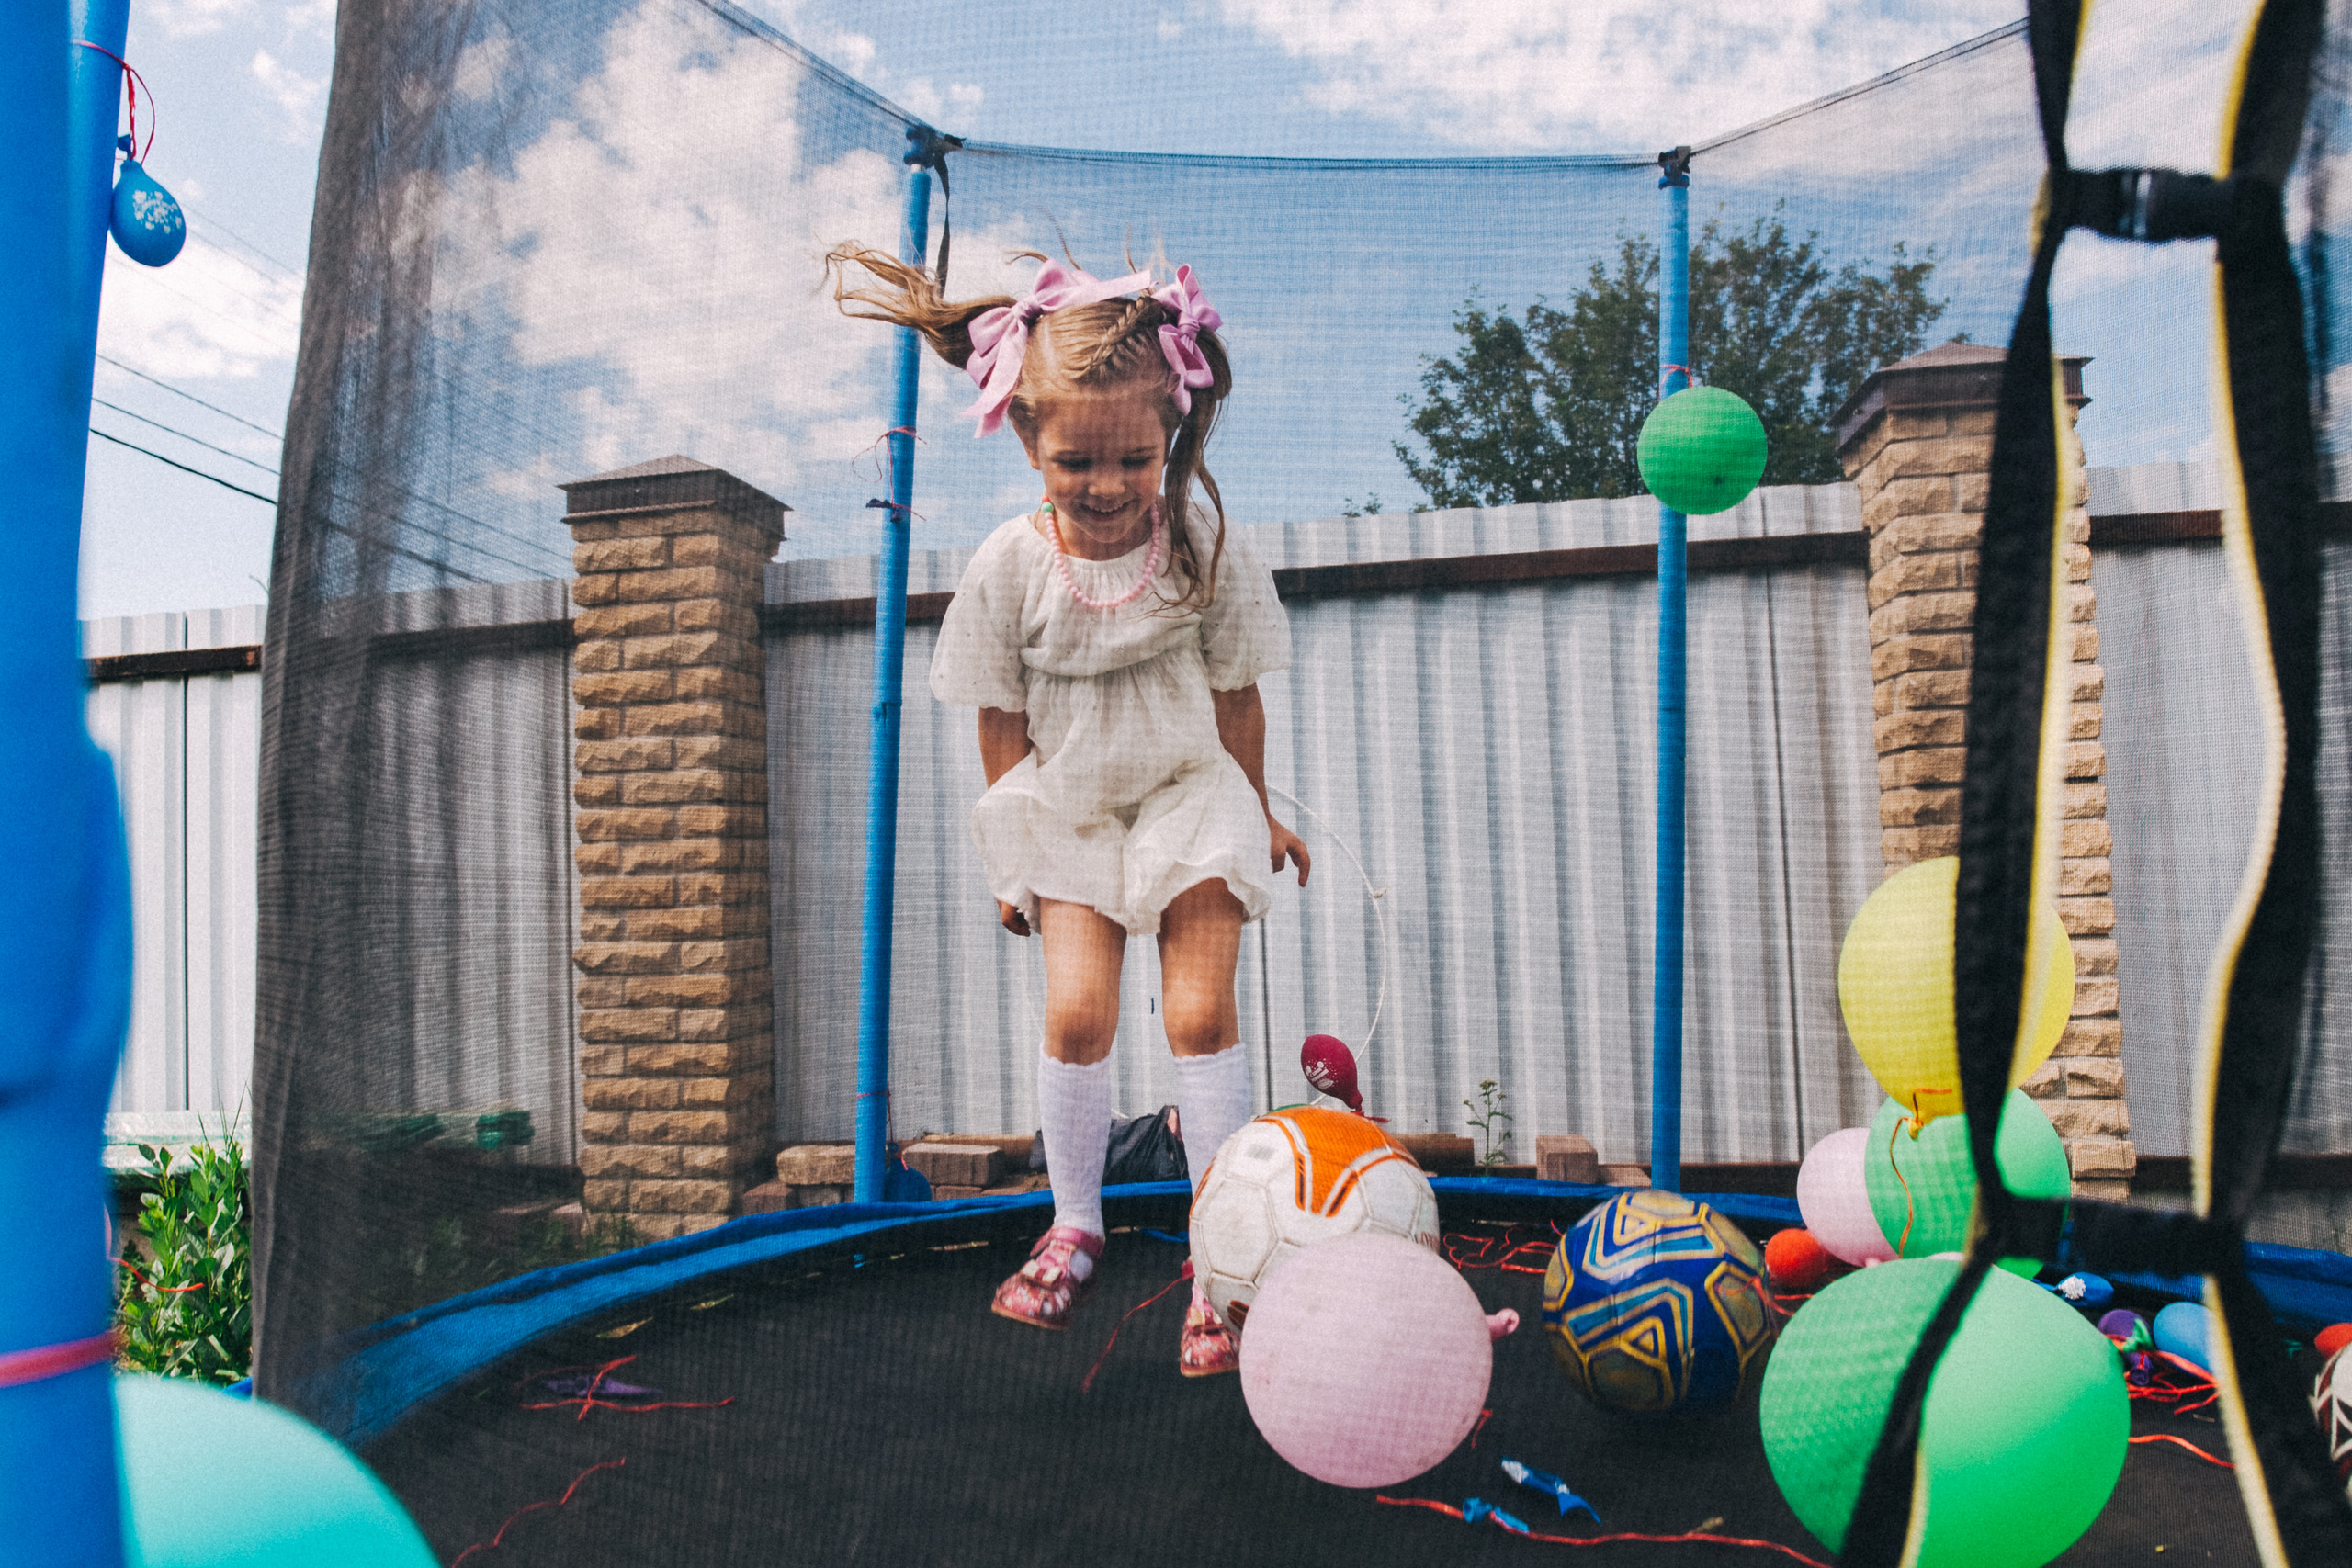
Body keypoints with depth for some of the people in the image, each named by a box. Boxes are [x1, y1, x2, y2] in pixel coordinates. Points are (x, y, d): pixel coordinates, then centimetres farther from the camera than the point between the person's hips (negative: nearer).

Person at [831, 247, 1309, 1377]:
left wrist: (1255, 814, 9)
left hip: (1187, 798, 0)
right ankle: (1074, 1227, 13)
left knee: (1201, 1010, -6)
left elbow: (1235, 697, 0)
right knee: (1076, 1009, -9)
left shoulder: (1204, 549, -12)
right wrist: (1013, 850, 1)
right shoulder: (1011, 565, -12)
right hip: (1065, 812, 1)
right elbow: (1004, 720, -2)